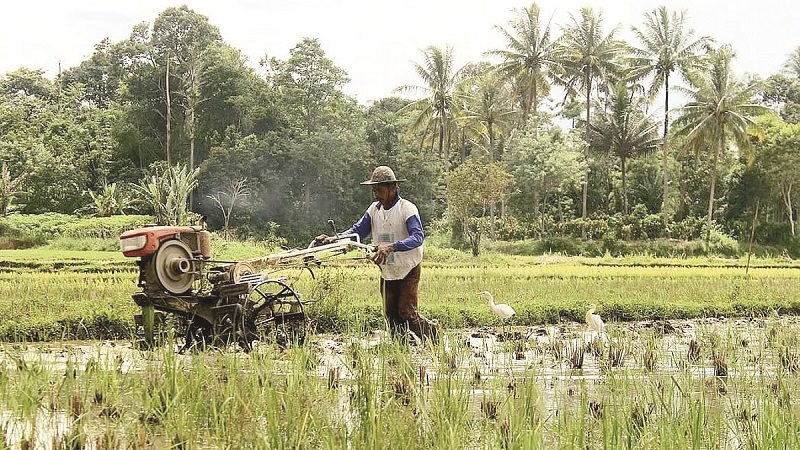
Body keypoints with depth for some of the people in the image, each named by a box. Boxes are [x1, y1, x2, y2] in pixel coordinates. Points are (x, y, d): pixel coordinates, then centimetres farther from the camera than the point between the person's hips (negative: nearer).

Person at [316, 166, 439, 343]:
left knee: (406, 312, -9)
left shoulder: (407, 208, -17)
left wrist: (391, 247, -45)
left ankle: (431, 330, 16)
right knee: (391, 315, 7)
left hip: (408, 270, -6)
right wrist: (335, 239, -19)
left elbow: (418, 237, -30)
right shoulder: (374, 209, 2)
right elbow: (357, 230, 0)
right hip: (387, 271, 6)